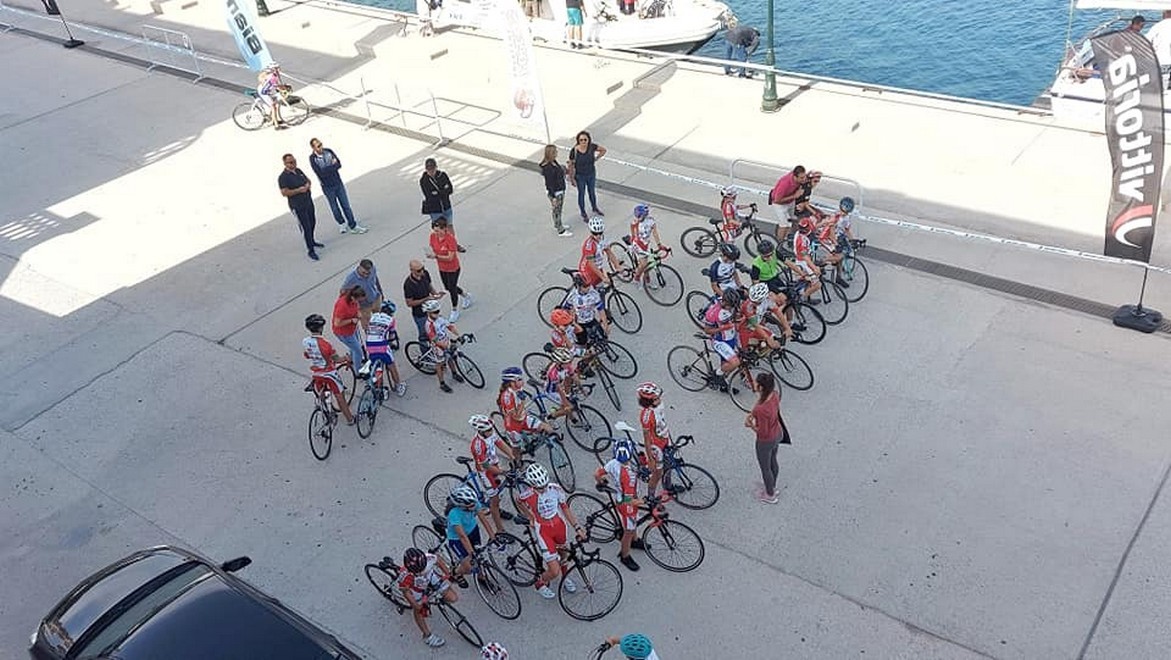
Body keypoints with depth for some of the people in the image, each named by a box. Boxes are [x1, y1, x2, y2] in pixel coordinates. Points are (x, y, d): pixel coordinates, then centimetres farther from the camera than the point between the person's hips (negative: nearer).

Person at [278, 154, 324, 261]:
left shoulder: (298, 171, 7)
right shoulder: (283, 177, -16)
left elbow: (308, 180, 17)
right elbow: (284, 192, -23)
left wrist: (308, 185, -6)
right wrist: (299, 190, -25)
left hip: (308, 202, 8)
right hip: (297, 206, -8)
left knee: (312, 223, 22)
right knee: (306, 227, -6)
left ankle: (312, 241, 46)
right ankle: (311, 250, 2)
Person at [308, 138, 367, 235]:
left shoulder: (328, 151, -5)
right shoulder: (312, 159, -16)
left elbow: (339, 164, -10)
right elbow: (321, 173, -23)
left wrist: (327, 169, -22)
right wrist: (333, 165, -16)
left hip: (338, 183, 2)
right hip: (327, 187, -2)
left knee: (346, 205, 5)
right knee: (334, 208, 13)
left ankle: (353, 226, 13)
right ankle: (342, 223, 34)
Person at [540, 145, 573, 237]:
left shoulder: (554, 162, -3)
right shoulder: (548, 168, -31)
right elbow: (549, 184, -25)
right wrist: (553, 197, -21)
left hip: (560, 190, 9)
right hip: (555, 193, -9)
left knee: (558, 209, 26)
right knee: (557, 210, 9)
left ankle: (557, 225, 47)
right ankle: (560, 230, 25)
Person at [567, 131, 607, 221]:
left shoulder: (592, 146, -21)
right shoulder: (574, 151, -27)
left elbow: (603, 150, -3)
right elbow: (571, 165, -16)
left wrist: (596, 159, -6)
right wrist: (571, 179, -12)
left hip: (592, 174, 3)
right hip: (580, 176, -3)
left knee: (592, 192, 25)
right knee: (581, 194, 17)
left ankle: (595, 208, 50)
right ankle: (583, 213, 38)